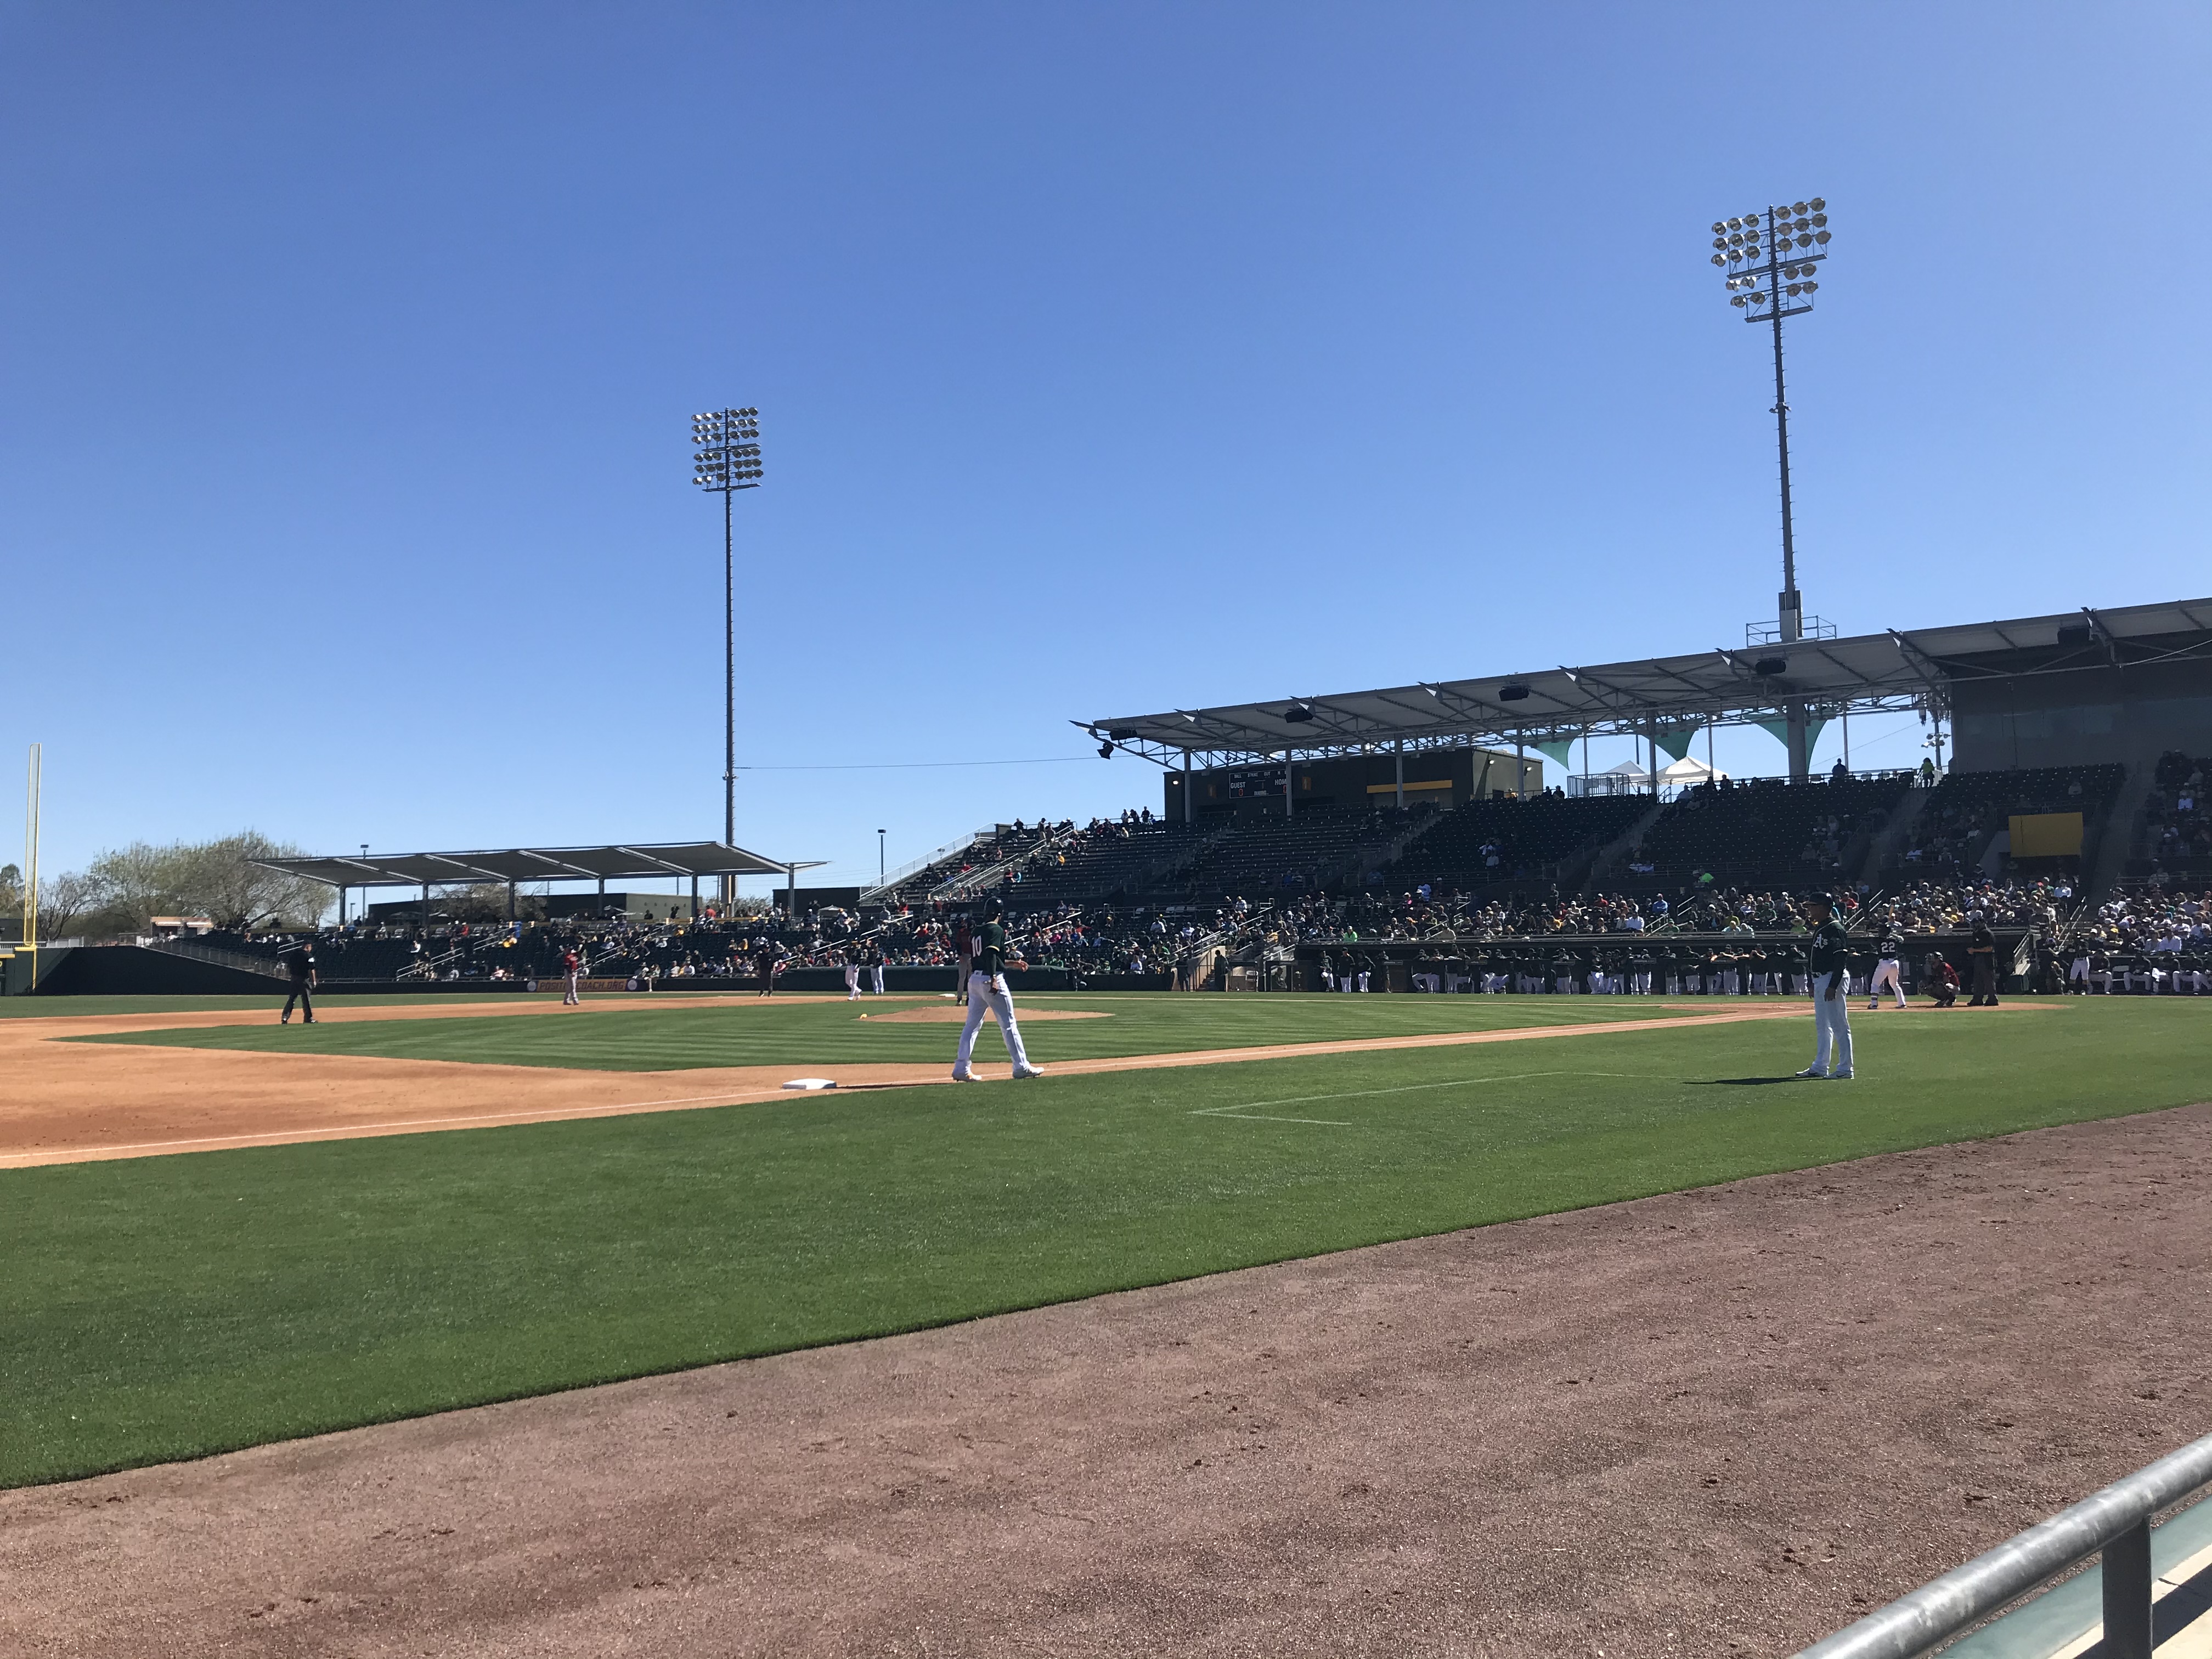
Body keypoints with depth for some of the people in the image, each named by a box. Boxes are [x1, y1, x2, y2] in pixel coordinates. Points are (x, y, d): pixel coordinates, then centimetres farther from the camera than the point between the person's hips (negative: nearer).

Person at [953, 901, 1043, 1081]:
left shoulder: (977, 932, 18)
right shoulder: (997, 930, -7)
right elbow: (990, 953, -22)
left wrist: (1011, 963, 32)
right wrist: (993, 980, -27)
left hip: (974, 979, 8)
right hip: (991, 980, -8)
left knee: (972, 1025, 9)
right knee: (1008, 1024, 0)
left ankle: (961, 1069, 4)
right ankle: (1021, 1066, 3)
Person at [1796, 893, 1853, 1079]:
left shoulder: (1835, 929, -15)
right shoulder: (1819, 928, 16)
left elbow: (1840, 959, -21)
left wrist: (1833, 986, -25)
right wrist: (1813, 983, 21)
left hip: (1833, 979, -11)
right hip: (1820, 980, 11)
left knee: (1839, 1025, -7)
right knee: (1822, 1026, 15)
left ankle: (1845, 1069, -4)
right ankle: (1820, 1067, 22)